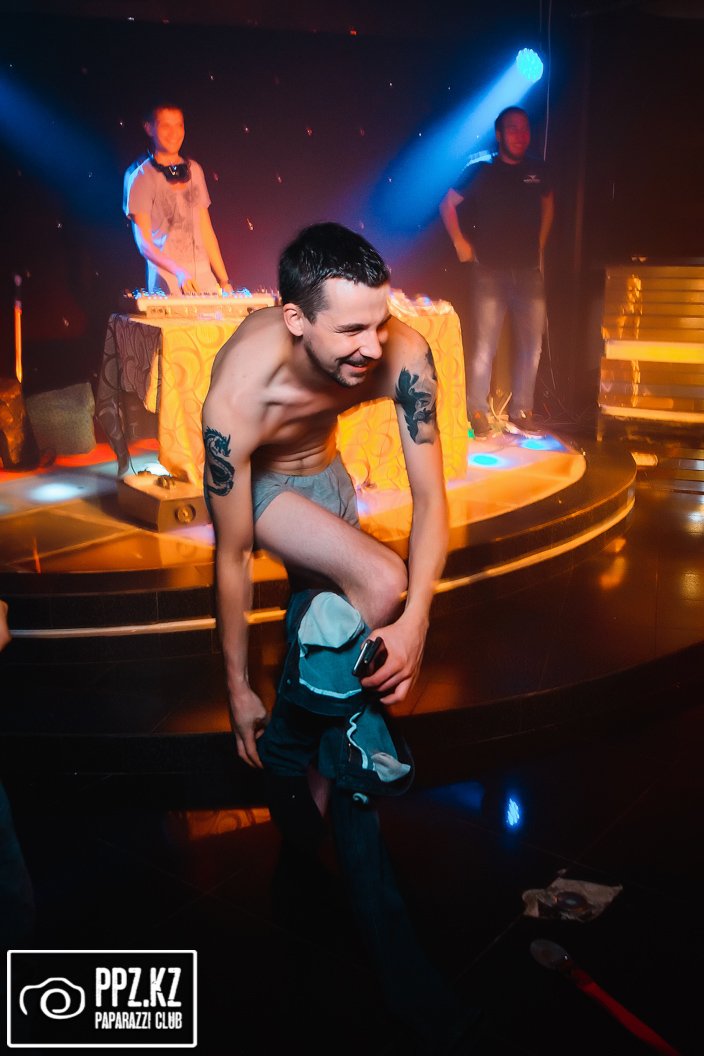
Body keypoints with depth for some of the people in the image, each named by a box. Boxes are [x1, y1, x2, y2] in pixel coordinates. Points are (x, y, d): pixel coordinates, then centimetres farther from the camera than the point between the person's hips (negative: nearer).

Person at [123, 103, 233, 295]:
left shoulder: (194, 169, 15)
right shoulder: (141, 176, -1)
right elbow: (144, 242, -8)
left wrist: (224, 280, 10)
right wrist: (178, 272, -24)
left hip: (204, 275, 4)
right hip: (167, 280, -4)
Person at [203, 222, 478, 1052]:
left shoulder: (402, 352, -30)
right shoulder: (237, 397, -37)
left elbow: (430, 496, -25)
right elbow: (231, 557, -27)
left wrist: (415, 626, -37)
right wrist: (237, 688, -17)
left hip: (326, 472, 4)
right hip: (258, 482, -4)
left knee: (329, 635, 6)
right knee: (379, 583, -27)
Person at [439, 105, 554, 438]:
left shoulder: (537, 171, 8)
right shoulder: (482, 171, -2)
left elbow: (548, 203, 26)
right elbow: (448, 205, 4)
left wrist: (540, 243, 18)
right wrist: (461, 244, 0)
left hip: (529, 272, 4)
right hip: (490, 272, -4)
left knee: (531, 345, 4)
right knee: (484, 346, -5)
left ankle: (521, 412, 15)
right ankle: (478, 414, 4)